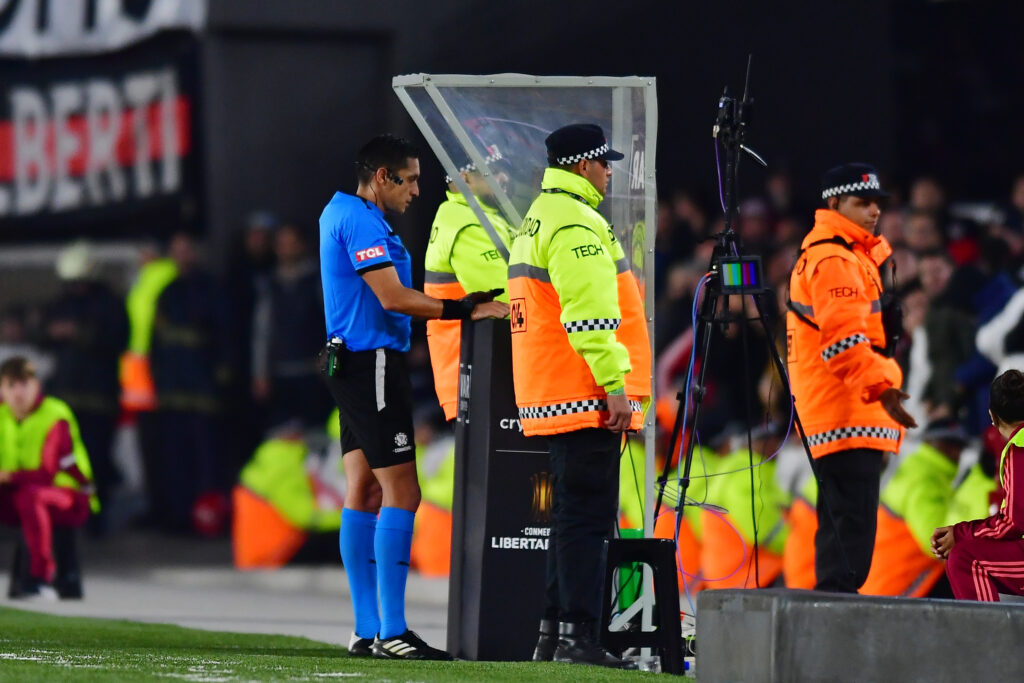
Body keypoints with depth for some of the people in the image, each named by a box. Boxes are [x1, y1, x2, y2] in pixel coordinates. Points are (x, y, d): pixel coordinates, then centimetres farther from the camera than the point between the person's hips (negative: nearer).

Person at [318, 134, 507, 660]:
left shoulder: (340, 211, 18)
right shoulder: (361, 221, -14)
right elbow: (392, 297, -21)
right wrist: (463, 311, -19)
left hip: (351, 364, 11)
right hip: (373, 363, -11)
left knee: (364, 492, 9)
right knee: (401, 494, -11)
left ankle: (366, 630, 10)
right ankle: (390, 632, -14)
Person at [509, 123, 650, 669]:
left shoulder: (536, 221, 21)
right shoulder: (576, 225, -13)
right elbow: (590, 315, -22)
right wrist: (616, 383, -21)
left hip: (549, 399, 10)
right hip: (587, 399, -10)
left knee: (574, 515, 13)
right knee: (587, 516, -11)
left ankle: (554, 632, 14)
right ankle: (577, 634, -14)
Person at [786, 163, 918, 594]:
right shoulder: (835, 261, -13)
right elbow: (843, 338, -24)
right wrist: (880, 387, -28)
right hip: (848, 415, -11)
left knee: (840, 522, 13)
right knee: (851, 523, -15)